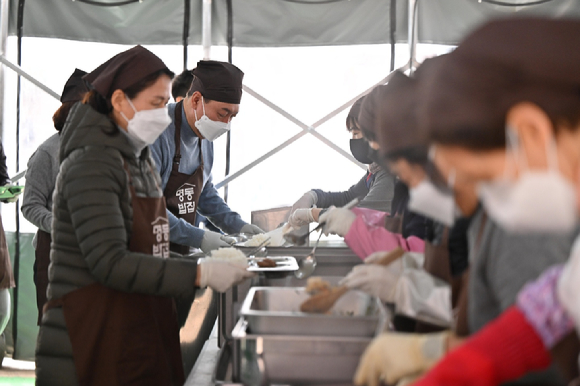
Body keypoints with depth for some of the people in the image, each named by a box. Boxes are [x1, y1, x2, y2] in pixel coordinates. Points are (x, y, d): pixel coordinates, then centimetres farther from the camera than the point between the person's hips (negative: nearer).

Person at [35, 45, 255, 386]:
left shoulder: (141, 160, 14)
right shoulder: (92, 164, -14)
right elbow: (110, 263, -23)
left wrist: (209, 264, 3)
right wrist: (200, 274, -22)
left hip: (141, 337, 8)